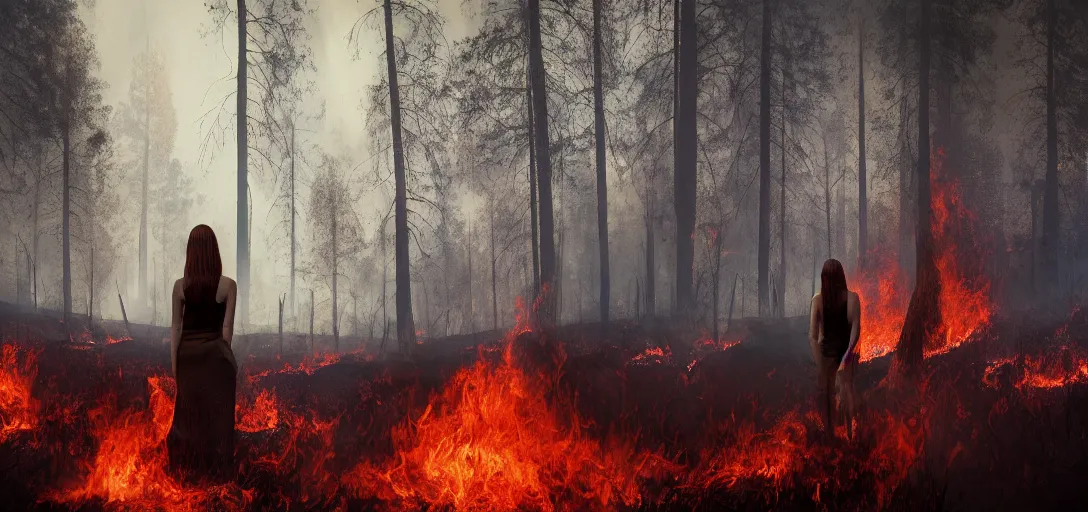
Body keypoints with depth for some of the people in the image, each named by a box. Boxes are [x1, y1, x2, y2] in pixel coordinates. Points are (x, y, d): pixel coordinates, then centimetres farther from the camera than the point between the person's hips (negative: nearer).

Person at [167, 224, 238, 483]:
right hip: (215, 353, -2)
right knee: (216, 411, 7)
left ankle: (188, 469, 21)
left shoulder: (180, 285, -6)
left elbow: (176, 326, -1)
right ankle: (215, 470, 11)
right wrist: (226, 354, 4)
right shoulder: (228, 285, -11)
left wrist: (174, 362, 6)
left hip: (188, 352, 2)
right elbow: (227, 328, -8)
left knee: (189, 410, 13)